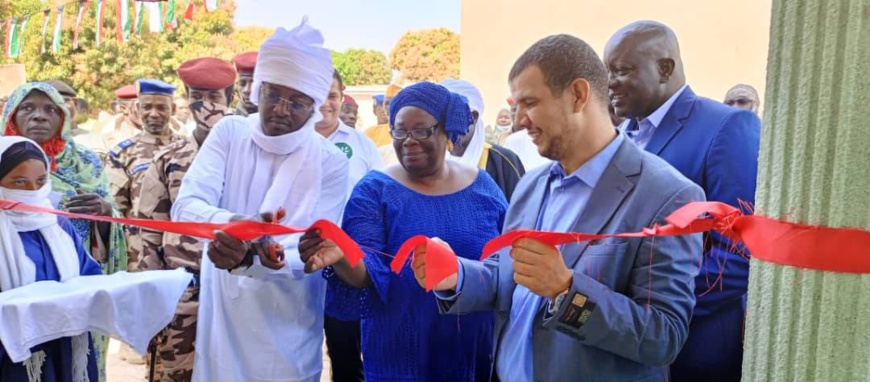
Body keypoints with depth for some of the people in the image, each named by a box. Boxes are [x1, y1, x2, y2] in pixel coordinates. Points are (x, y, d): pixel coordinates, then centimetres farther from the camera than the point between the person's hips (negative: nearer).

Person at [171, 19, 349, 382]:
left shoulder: (330, 162, -10)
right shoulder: (230, 132, -4)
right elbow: (185, 206, -13)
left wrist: (246, 260, -33)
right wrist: (230, 223, -35)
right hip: (221, 310, 2)